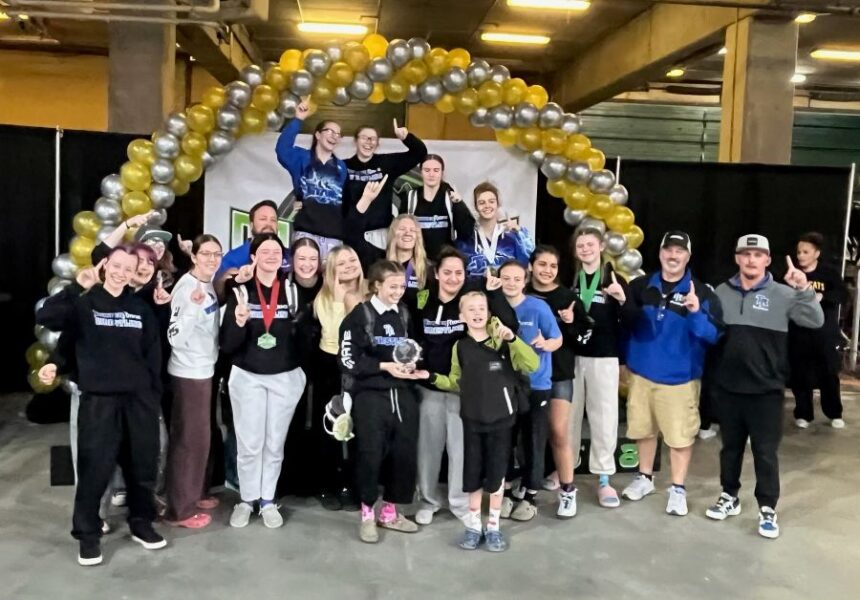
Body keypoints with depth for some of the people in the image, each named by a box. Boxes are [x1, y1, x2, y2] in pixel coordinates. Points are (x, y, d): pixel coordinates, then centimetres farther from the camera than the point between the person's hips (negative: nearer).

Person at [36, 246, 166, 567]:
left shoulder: (141, 307, 9)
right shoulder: (85, 303, -1)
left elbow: (153, 354, 10)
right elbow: (45, 317, -17)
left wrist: (154, 393, 5)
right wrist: (77, 288, -24)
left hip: (139, 398, 3)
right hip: (99, 399, -3)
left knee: (143, 466, 10)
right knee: (95, 469, -2)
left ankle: (141, 524, 28)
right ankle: (88, 534, 14)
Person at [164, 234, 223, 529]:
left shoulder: (209, 284, 7)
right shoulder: (186, 287, -18)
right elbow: (175, 336, -26)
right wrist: (193, 305, -36)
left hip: (204, 368, 9)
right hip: (189, 371, -9)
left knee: (200, 435, 18)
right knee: (189, 438, -2)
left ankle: (196, 492, 31)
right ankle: (180, 508, 8)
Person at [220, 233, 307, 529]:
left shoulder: (292, 291, 0)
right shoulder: (240, 291, -3)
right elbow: (227, 345, -8)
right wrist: (239, 322, -24)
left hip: (285, 377, 1)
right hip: (247, 376, -1)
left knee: (275, 443, 10)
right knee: (249, 443, 4)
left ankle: (268, 500, 23)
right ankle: (246, 499, 21)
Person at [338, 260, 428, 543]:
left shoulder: (404, 315, 13)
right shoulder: (359, 315, -4)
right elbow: (349, 361, -9)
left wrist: (414, 369, 3)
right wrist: (385, 366, -16)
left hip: (403, 394, 5)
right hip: (370, 395, -5)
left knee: (404, 453, 6)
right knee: (371, 454, -3)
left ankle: (390, 512, 22)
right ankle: (367, 514, 14)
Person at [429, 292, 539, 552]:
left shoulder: (503, 343, -6)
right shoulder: (460, 347, 2)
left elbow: (532, 365, -18)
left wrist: (512, 339, -27)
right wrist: (432, 377, -3)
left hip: (501, 418, -2)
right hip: (472, 420, 2)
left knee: (496, 473, 7)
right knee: (473, 473, 9)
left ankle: (493, 527, 21)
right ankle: (473, 525, 24)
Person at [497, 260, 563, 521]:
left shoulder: (539, 307, -11)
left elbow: (558, 339, -6)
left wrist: (545, 344, -26)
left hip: (536, 386, -2)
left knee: (533, 442, 5)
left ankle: (529, 496, 20)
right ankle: (506, 492, 26)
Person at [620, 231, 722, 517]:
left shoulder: (702, 292, -7)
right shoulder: (640, 286, 2)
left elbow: (713, 335, -14)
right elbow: (625, 321, 12)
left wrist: (696, 313, -30)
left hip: (680, 377, -3)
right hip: (641, 373, 3)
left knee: (680, 435, 2)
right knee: (643, 430, 15)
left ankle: (678, 488, 19)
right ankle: (645, 478, 34)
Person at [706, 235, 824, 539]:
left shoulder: (782, 294, -5)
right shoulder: (722, 292, 3)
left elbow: (815, 321, -14)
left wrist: (804, 289, -28)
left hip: (766, 390, -2)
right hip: (728, 388, 3)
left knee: (766, 452, 6)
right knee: (730, 446, 16)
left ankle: (767, 509, 20)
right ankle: (729, 497, 32)